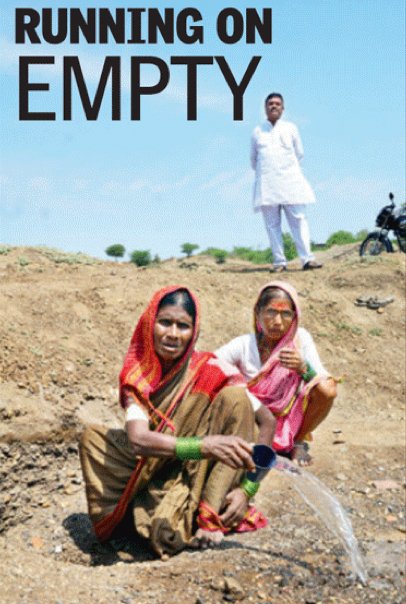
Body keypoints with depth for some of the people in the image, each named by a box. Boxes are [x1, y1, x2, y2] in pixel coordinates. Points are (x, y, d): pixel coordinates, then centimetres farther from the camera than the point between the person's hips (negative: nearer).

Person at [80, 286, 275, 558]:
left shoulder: (211, 371, -15)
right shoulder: (137, 377, -9)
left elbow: (267, 422, -14)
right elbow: (137, 439, -26)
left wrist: (247, 488, -24)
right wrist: (204, 445, -42)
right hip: (159, 477, 3)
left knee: (235, 398, -24)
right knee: (93, 436, -3)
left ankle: (212, 514, -23)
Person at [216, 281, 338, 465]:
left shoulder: (300, 338, -12)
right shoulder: (243, 345, -14)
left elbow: (328, 389, -18)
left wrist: (303, 368, -37)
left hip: (290, 420, 0)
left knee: (327, 389, -25)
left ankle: (298, 442, 1)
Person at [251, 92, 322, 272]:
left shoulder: (290, 128, 12)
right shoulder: (257, 132, 13)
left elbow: (299, 153, 17)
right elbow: (253, 159, 21)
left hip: (290, 181, -1)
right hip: (266, 183, 1)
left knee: (298, 220, -7)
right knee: (272, 224, -3)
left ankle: (307, 259, -10)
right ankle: (279, 262, -3)